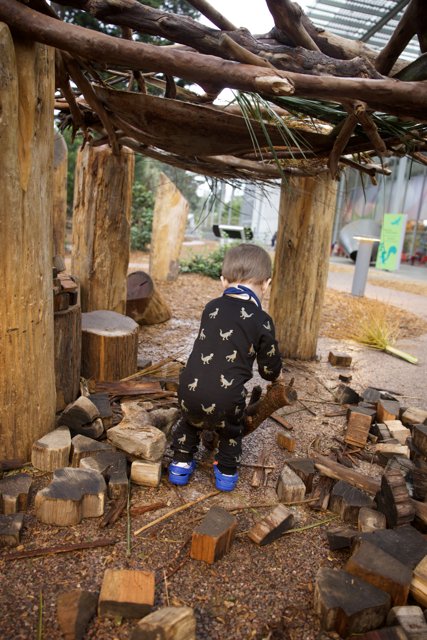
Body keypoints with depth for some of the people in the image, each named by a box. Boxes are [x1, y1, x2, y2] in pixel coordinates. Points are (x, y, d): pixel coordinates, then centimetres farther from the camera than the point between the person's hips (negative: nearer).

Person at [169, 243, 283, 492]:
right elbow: (270, 367, 4)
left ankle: (181, 465, 40)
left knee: (191, 421, 33)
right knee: (231, 430, 29)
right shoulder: (262, 321, -4)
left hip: (190, 389, 3)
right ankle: (227, 473, 38)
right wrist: (276, 375, 29)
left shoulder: (211, 308, 8)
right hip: (226, 398, -3)